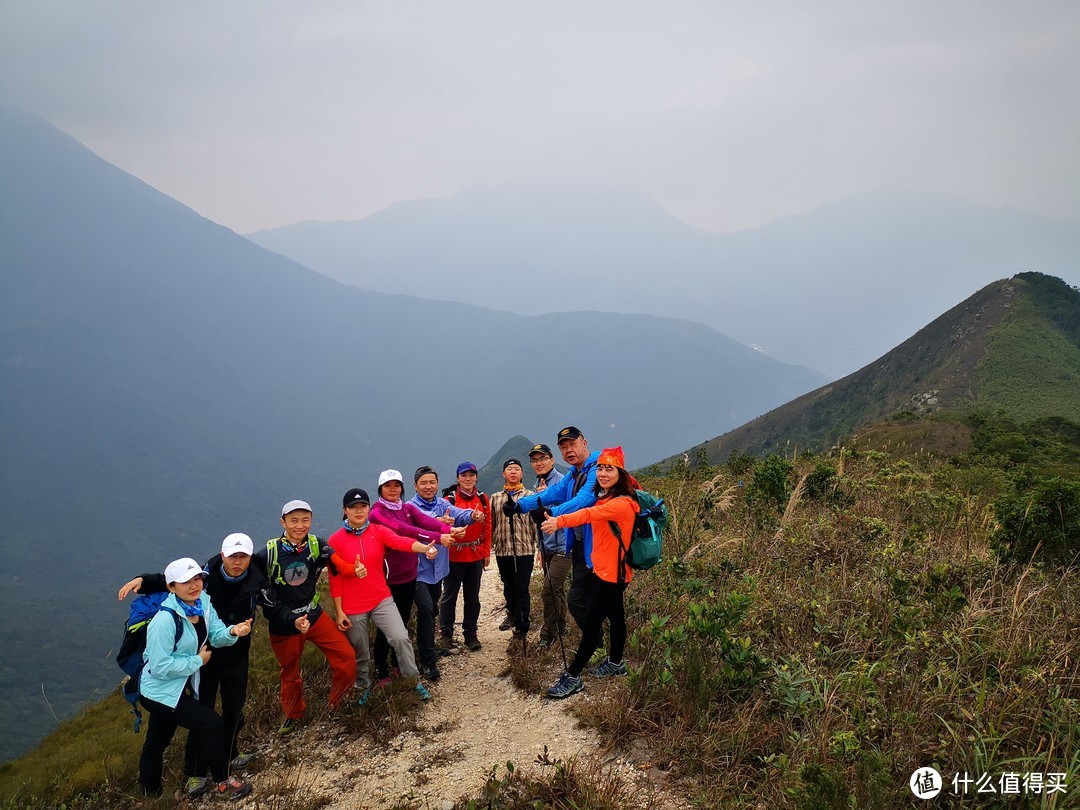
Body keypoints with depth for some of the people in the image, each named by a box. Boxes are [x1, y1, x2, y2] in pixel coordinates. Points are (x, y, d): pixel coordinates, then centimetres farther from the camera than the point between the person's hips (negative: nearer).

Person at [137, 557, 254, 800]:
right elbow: (159, 666, -30)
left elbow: (216, 635, -8)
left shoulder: (203, 602, -8)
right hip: (159, 692, -9)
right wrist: (198, 661, -21)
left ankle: (150, 792, 48)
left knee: (157, 741, 27)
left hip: (179, 687, 9)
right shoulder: (165, 619, -31)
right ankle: (223, 784, 8)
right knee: (212, 723, -11)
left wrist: (233, 631, -29)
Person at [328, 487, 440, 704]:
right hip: (353, 608, -1)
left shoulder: (379, 531, -3)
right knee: (360, 652, 12)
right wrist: (339, 611, -6)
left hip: (382, 600, 1)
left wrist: (424, 548, -43)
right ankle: (364, 688, 37)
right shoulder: (335, 540, -6)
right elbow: (335, 578, -4)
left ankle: (415, 681, 7)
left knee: (400, 638, -12)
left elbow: (401, 542, -23)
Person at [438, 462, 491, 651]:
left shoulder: (482, 499, 7)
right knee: (450, 596, 5)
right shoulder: (450, 499, -5)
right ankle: (446, 633, 16)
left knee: (472, 596, 10)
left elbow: (487, 527, 9)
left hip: (476, 555, 4)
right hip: (454, 555, -4)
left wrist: (486, 552, 6)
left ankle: (470, 634, 20)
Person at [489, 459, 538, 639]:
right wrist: (488, 546, 10)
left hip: (525, 549, -4)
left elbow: (536, 522, -3)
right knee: (508, 587, 16)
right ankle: (513, 614, 39)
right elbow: (491, 524, 14)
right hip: (503, 550, 4)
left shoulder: (530, 496, 1)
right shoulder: (495, 498, 12)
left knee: (522, 589, -4)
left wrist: (539, 546, -8)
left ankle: (522, 627, 6)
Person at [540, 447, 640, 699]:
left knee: (591, 623, -7)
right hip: (602, 569, 9)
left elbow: (589, 515, -38)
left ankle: (573, 677, -3)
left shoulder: (622, 503, -23)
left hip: (611, 573, -9)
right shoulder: (604, 498, 10)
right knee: (614, 615, 21)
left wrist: (560, 521, -51)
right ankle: (615, 663, 36)